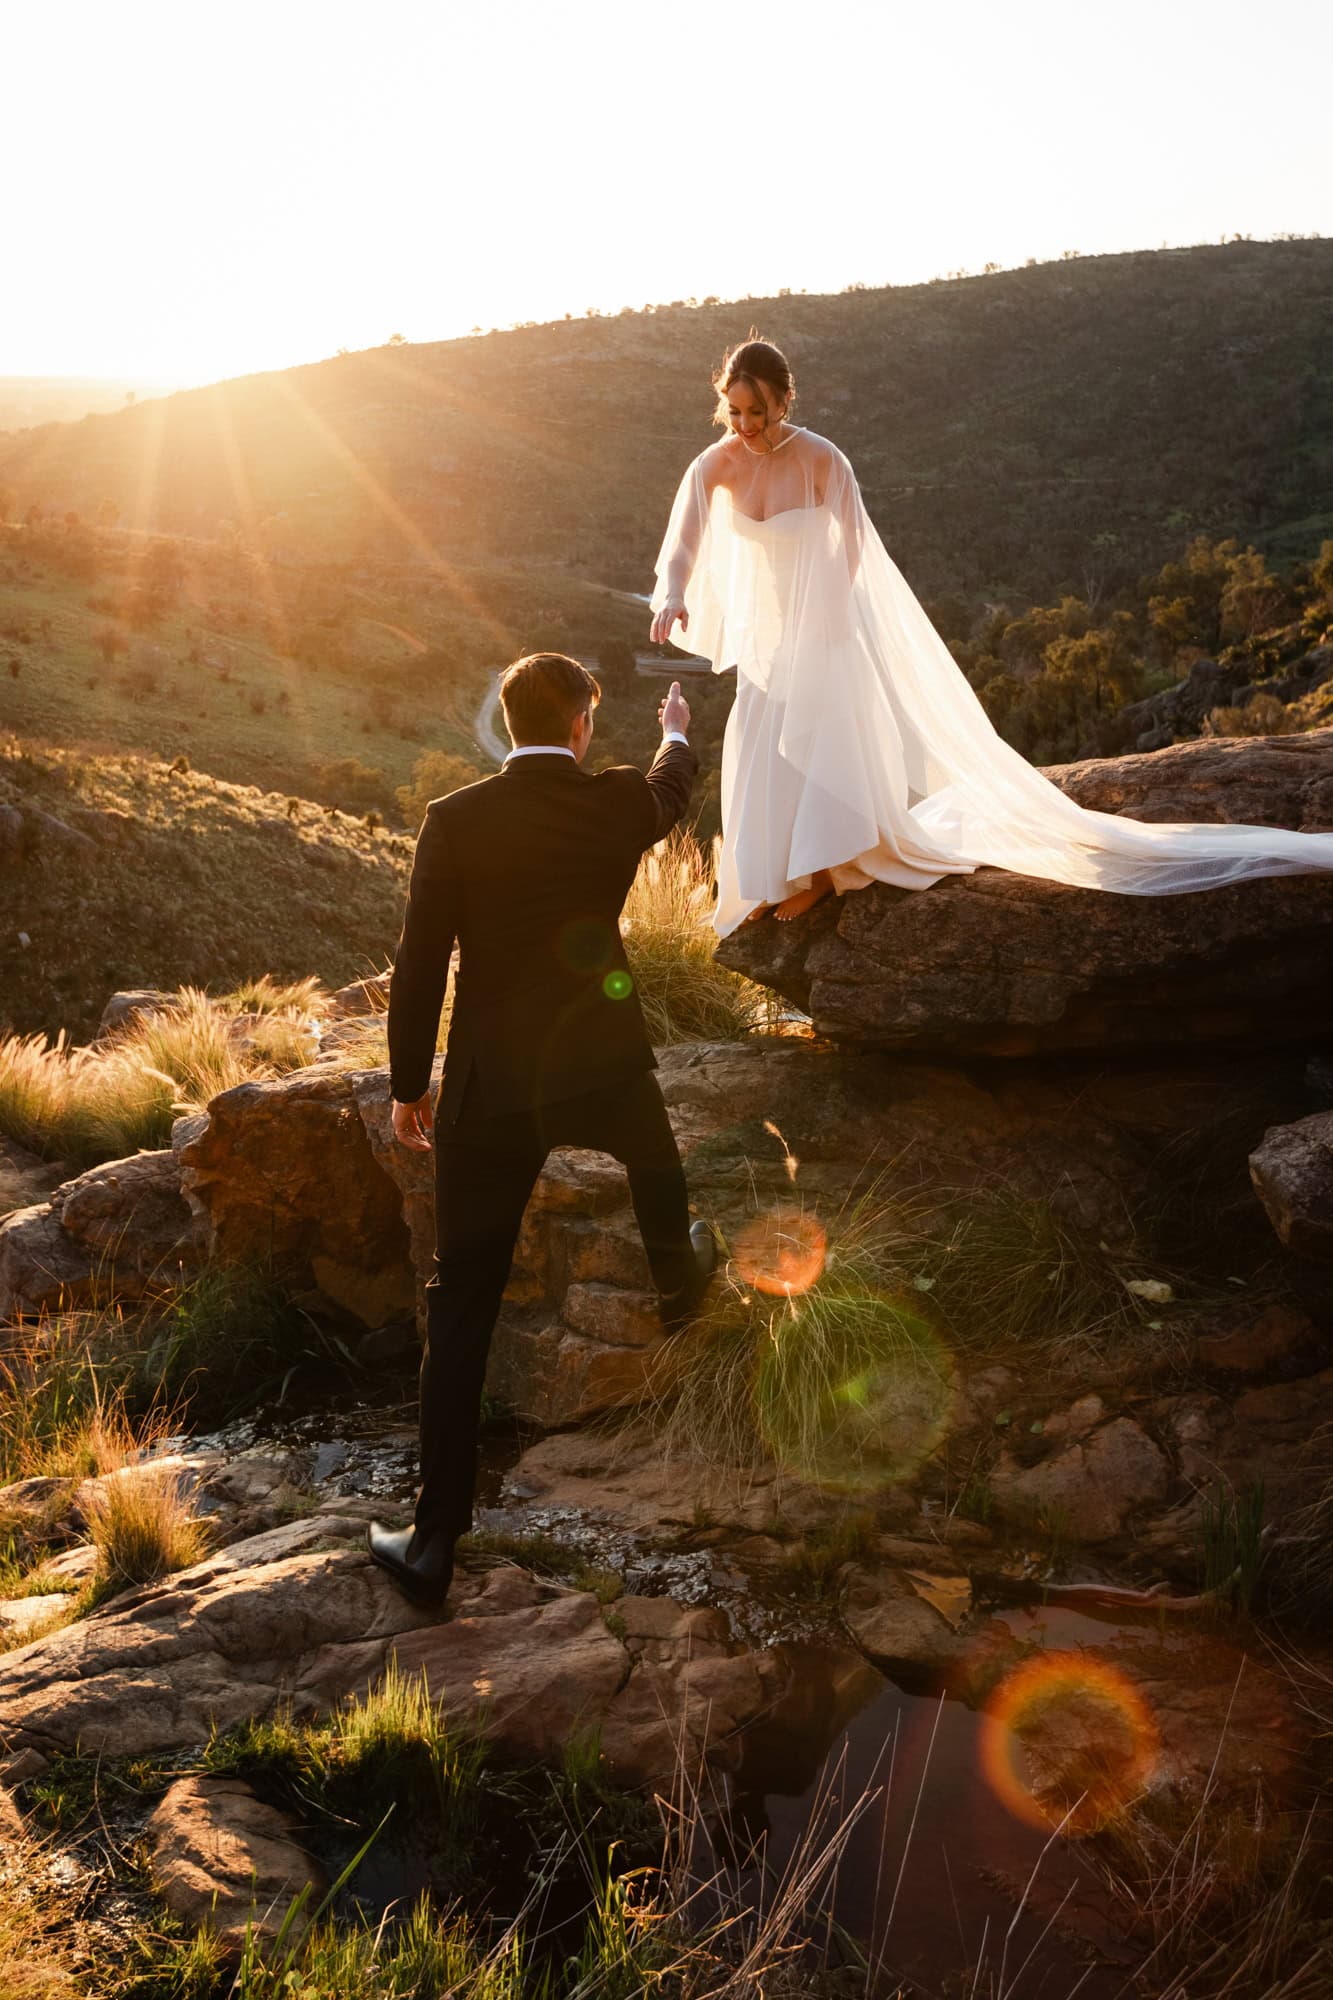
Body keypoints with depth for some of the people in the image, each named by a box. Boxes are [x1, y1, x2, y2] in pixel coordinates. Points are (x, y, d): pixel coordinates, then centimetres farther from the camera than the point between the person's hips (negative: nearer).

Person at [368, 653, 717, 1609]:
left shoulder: (455, 820, -9)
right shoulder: (621, 803, -5)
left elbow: (420, 963, -7)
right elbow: (675, 788, 21)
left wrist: (408, 1086, 5)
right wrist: (678, 731, 44)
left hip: (489, 1091, -1)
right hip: (604, 1067, 1)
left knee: (462, 1307, 3)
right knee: (657, 1166, 37)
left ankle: (437, 1539, 6)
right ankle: (681, 1287, 66)